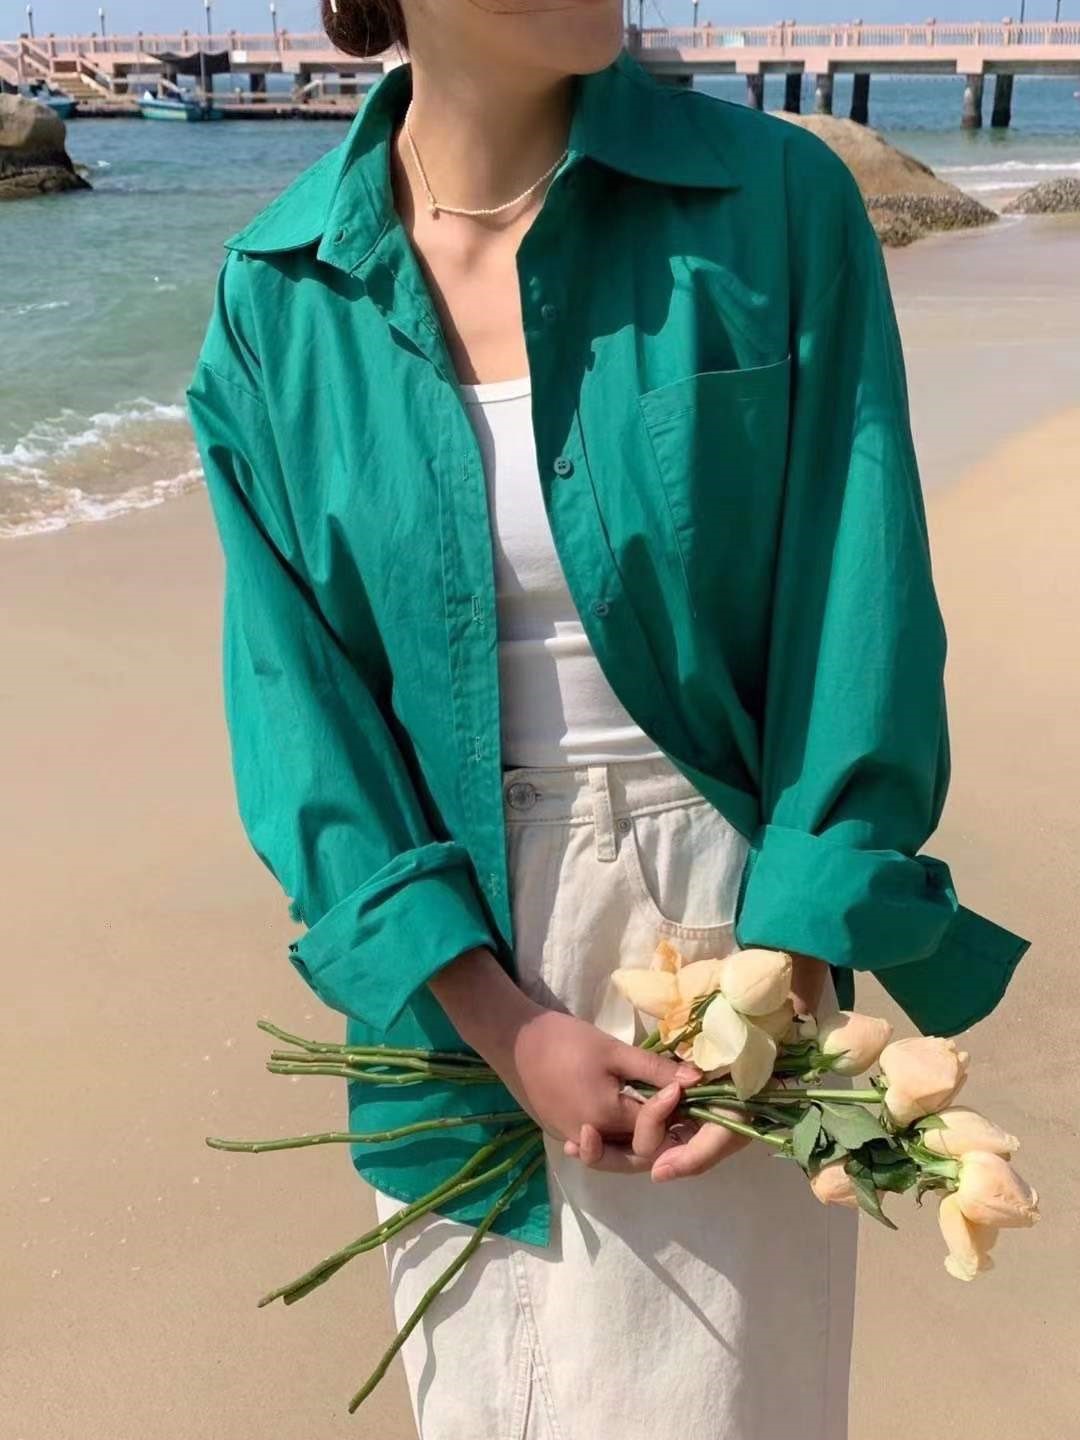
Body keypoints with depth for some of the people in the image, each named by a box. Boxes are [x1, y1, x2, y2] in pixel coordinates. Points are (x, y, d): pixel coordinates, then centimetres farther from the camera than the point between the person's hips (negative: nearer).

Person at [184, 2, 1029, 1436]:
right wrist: (505, 1027, -10)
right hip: (452, 951, 2)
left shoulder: (776, 204, -8)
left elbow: (862, 627, -9)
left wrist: (776, 1003, -14)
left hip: (721, 911, -1)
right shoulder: (280, 296, -3)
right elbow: (292, 690, -5)